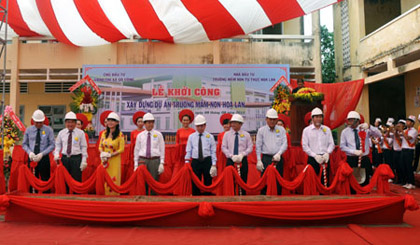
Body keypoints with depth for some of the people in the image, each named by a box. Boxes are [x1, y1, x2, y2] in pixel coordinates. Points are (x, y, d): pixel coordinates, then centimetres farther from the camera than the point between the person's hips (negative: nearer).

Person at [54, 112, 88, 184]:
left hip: (76, 159, -3)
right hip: (64, 158, 3)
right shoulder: (61, 133, 8)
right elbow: (58, 145, 14)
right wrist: (56, 155, -6)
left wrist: (84, 161, -6)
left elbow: (84, 147, -1)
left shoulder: (80, 133, 0)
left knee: (77, 180, -2)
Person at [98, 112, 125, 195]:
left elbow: (121, 149, -9)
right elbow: (100, 146, 14)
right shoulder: (104, 133, 10)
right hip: (104, 160, 5)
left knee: (114, 180, -3)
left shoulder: (120, 135, -6)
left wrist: (110, 155, -16)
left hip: (115, 160, -4)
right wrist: (102, 153, -7)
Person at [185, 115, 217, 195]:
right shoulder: (191, 136, 7)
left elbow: (213, 151, 2)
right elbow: (188, 151, 7)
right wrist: (187, 163, 0)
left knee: (208, 183, 4)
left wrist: (214, 165, -5)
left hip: (207, 161, -1)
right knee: (195, 184, 4)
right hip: (195, 162, 1)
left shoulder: (210, 136, 3)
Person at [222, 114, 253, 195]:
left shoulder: (246, 135, 6)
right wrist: (231, 156, -10)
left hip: (243, 160, 0)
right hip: (230, 160, 1)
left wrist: (242, 154, -12)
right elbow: (223, 147, 4)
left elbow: (250, 147, 3)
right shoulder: (227, 134, 8)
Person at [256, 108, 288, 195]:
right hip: (266, 158, -1)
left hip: (278, 158, 2)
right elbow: (258, 146, 3)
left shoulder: (281, 130, 10)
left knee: (278, 181, 4)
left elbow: (285, 144, 2)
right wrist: (259, 160, -5)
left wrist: (278, 154, -15)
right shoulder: (261, 130, 6)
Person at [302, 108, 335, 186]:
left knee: (325, 180, 2)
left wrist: (327, 153, -8)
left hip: (325, 158, 3)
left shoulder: (327, 129, 12)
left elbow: (331, 143, 10)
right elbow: (305, 146, -2)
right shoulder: (306, 130, 3)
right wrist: (315, 155, -10)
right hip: (313, 159, -2)